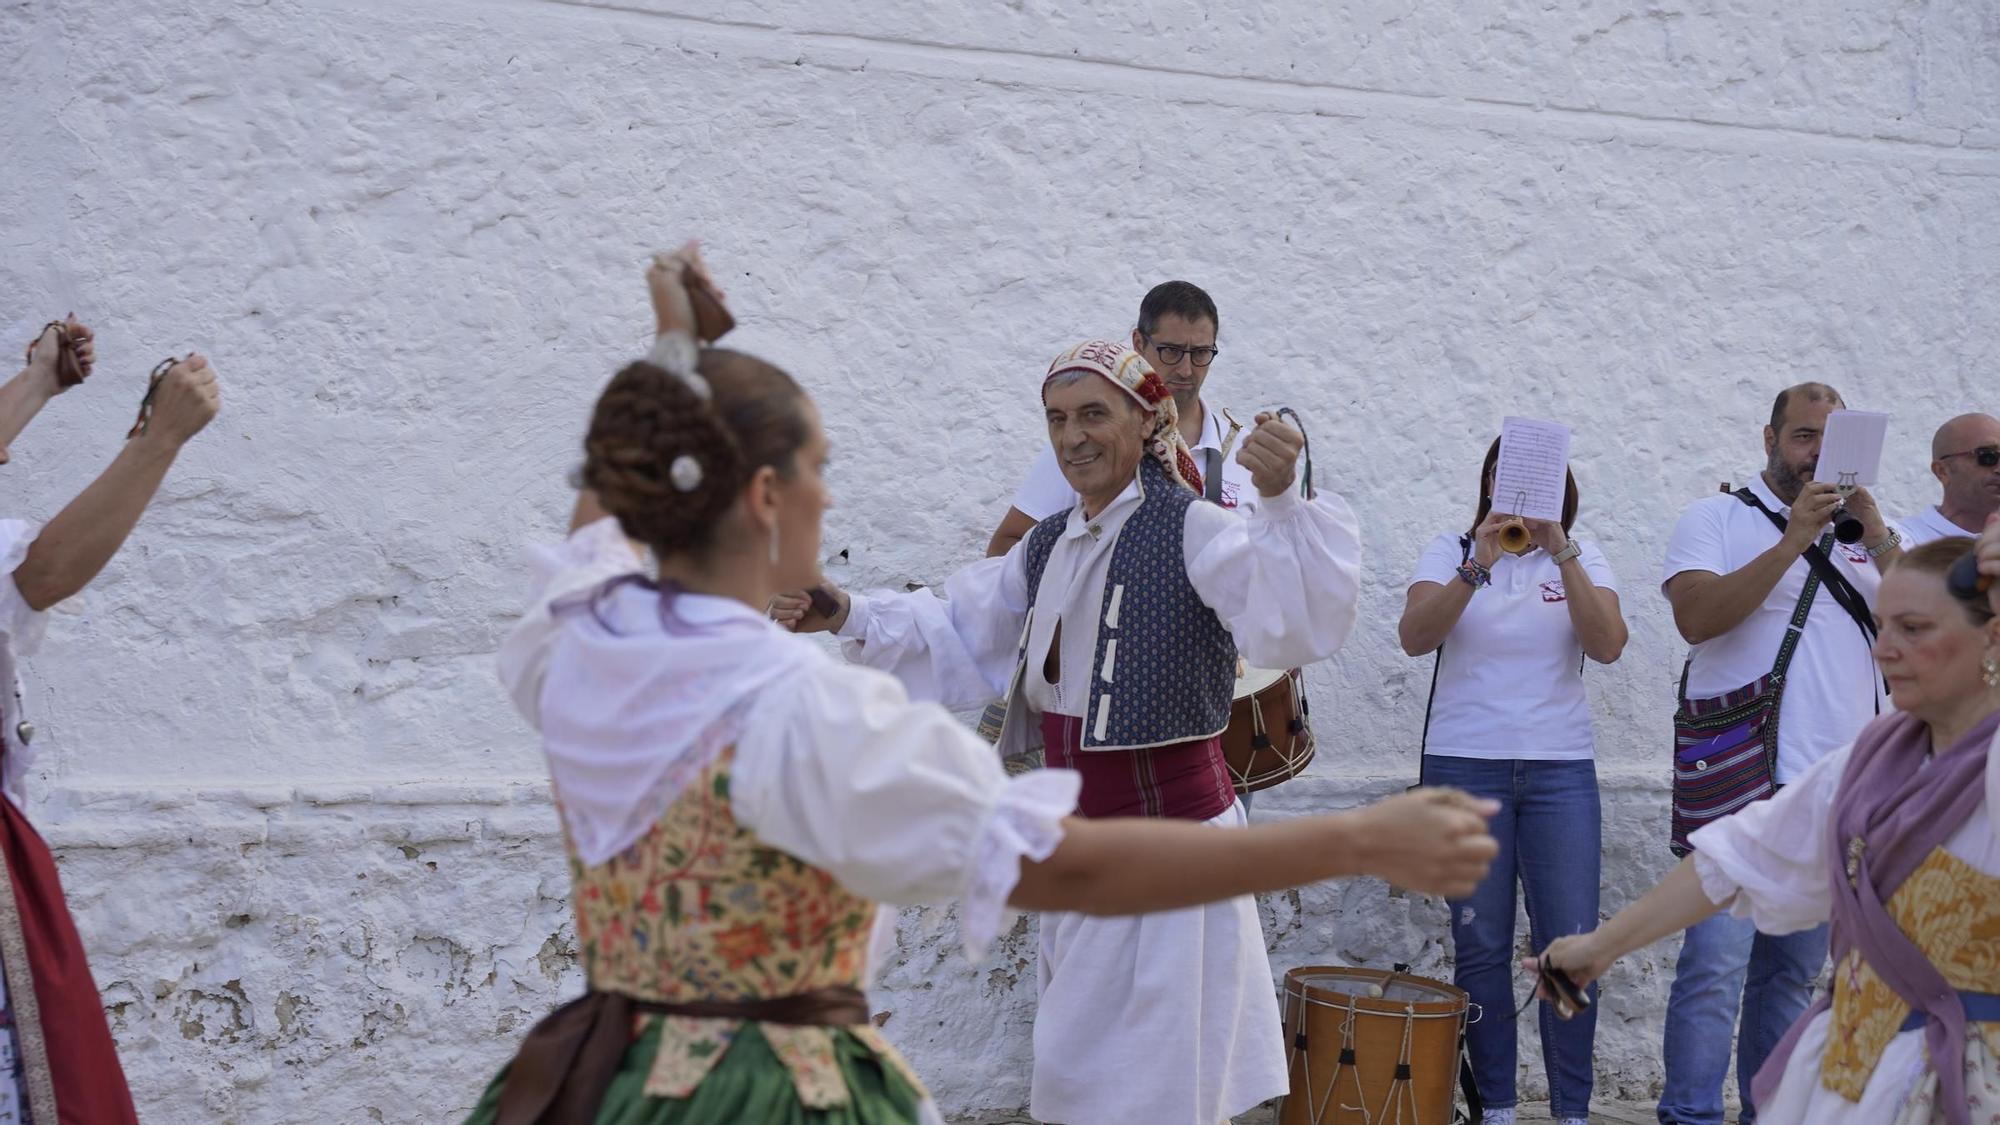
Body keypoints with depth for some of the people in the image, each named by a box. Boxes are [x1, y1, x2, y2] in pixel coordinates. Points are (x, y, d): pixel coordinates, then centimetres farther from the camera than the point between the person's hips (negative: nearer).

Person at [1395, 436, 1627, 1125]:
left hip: (1561, 767, 1)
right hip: (1464, 764, -1)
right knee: (1480, 944, 1)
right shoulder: (1452, 552, 7)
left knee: (1572, 943, -4)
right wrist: (1479, 565, -21)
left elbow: (1607, 646, -8)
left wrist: (1561, 554, -17)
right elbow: (1414, 636, -10)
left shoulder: (1582, 559, 10)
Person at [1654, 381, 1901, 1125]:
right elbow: (1696, 616, -12)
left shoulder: (1865, 531, 17)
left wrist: (1877, 537, -10)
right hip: (1742, 781, -5)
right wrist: (1794, 541, -15)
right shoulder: (1719, 519, 5)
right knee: (1716, 961, -11)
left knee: (1795, 968, 9)